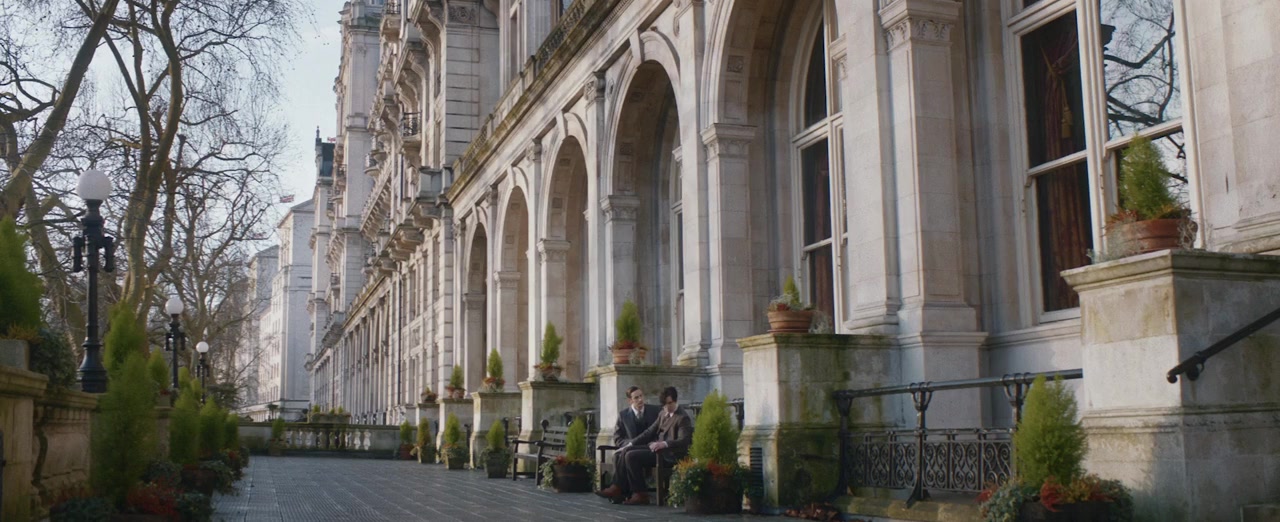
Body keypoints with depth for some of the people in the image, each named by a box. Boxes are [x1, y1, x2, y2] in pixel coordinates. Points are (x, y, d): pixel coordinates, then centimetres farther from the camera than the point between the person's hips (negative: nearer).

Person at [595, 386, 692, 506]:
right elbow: (650, 432, 18)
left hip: (670, 454, -9)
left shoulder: (683, 418, -11)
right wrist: (630, 444, 9)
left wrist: (664, 444, -37)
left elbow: (684, 441, -22)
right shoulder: (663, 414, 17)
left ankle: (640, 494, -14)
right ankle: (618, 489, -8)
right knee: (626, 451, -5)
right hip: (656, 447, 9)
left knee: (632, 456, -21)